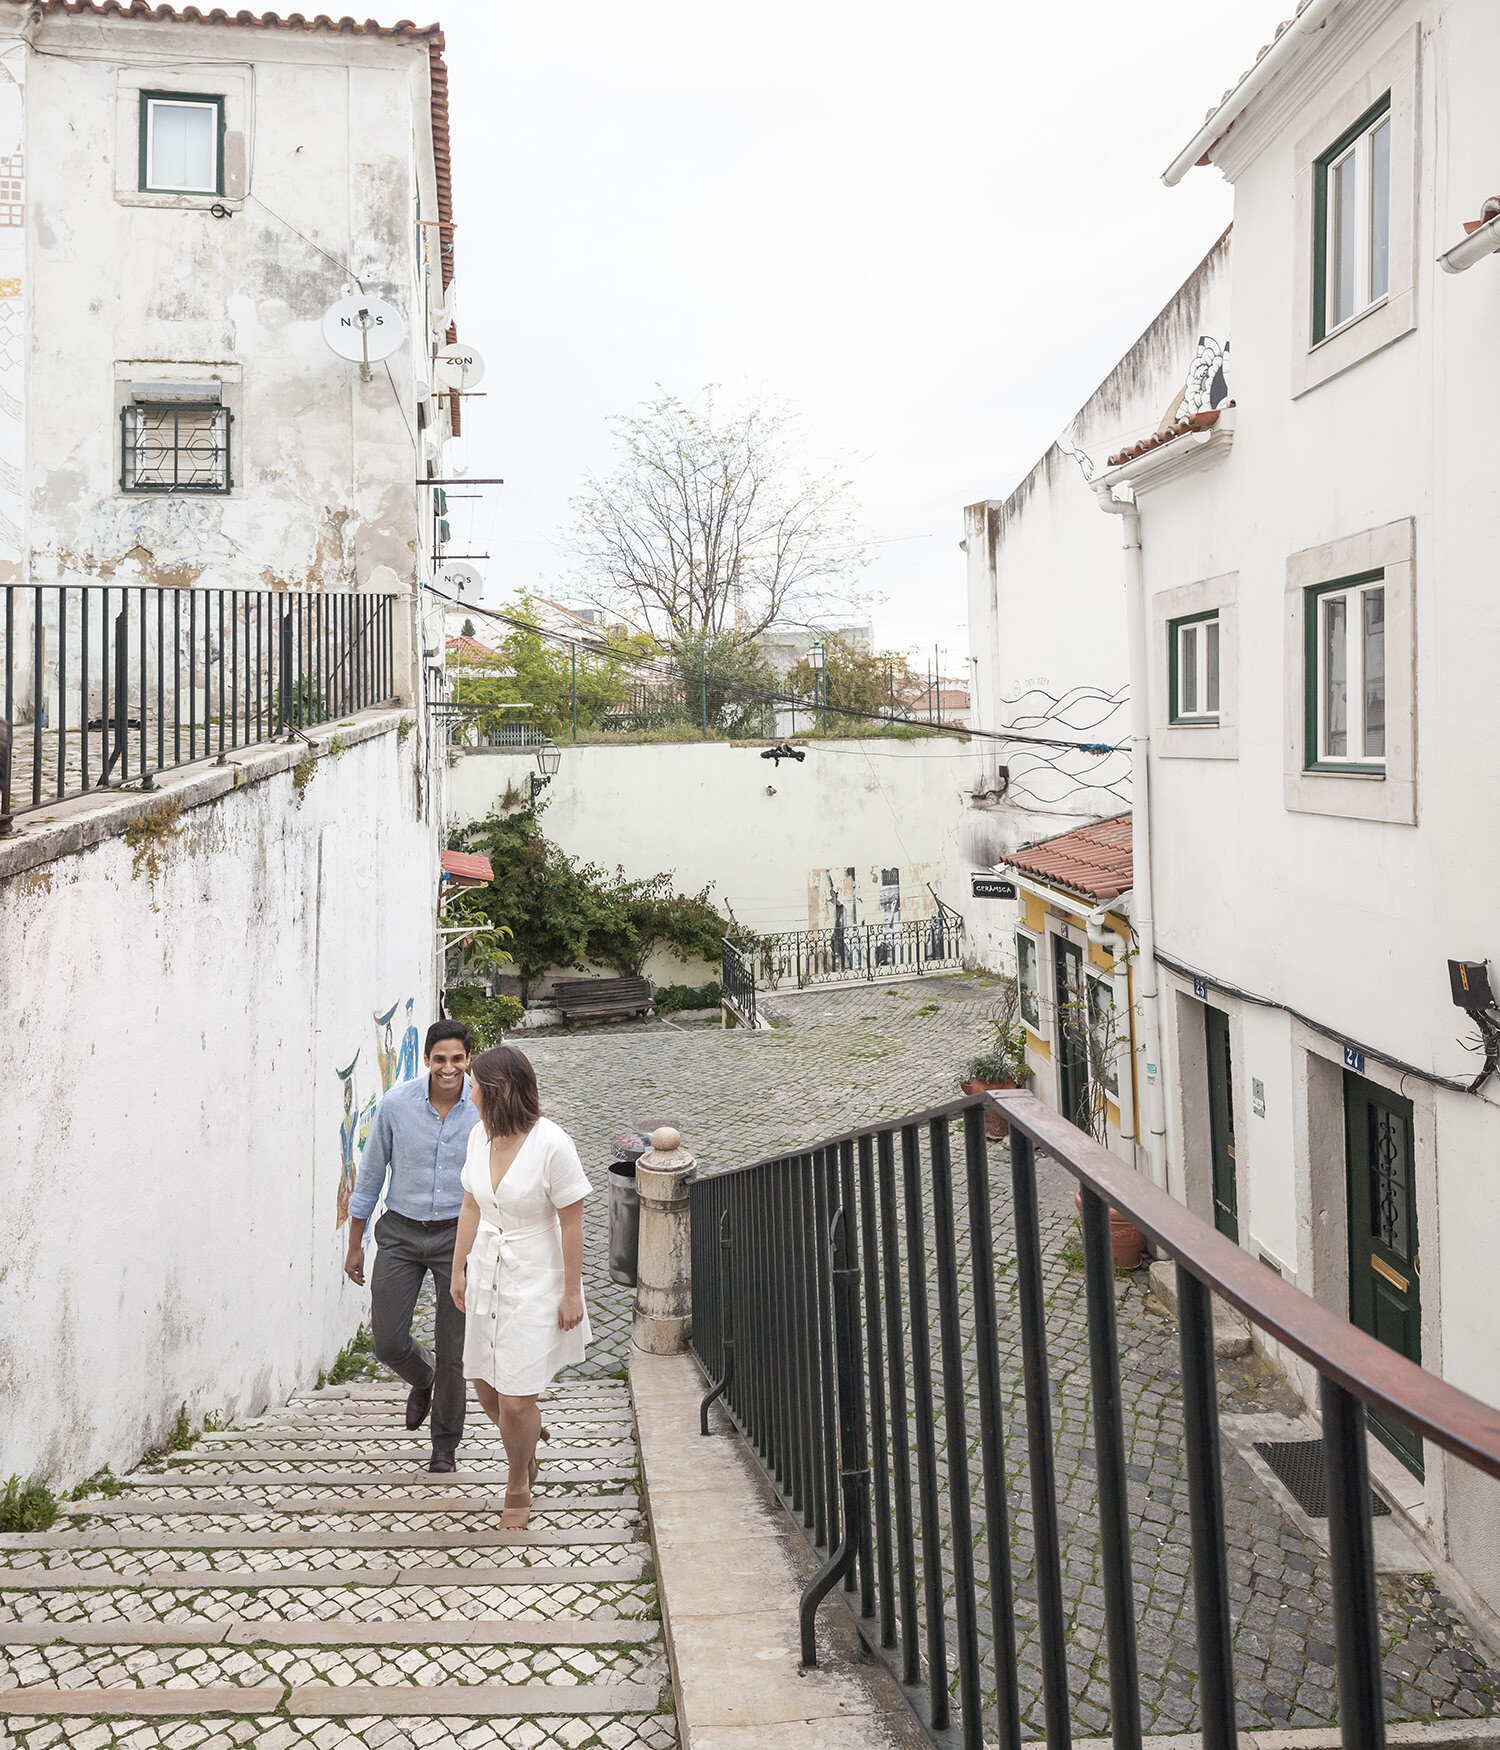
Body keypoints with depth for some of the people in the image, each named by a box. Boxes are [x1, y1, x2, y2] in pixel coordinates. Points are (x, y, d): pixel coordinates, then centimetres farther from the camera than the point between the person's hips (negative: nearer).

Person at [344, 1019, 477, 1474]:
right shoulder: (397, 1103, -9)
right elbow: (370, 1173, 3)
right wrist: (355, 1244, 6)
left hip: (457, 1234, -1)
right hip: (400, 1232, 1)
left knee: (452, 1351, 5)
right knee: (388, 1341, 1)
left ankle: (445, 1445, 26)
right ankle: (423, 1380, 37)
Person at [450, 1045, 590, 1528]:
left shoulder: (551, 1144, -20)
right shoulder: (480, 1136, 0)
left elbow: (571, 1224, -14)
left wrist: (571, 1293, -11)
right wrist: (458, 1270, 15)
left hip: (535, 1284, -6)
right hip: (487, 1276, 6)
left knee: (514, 1401, -4)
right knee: (486, 1389, 12)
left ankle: (518, 1488, 24)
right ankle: (529, 1439, 45)